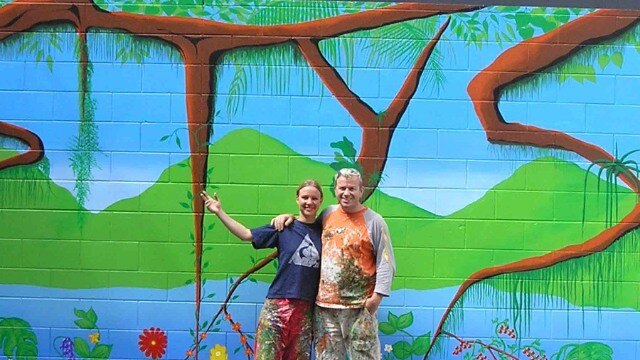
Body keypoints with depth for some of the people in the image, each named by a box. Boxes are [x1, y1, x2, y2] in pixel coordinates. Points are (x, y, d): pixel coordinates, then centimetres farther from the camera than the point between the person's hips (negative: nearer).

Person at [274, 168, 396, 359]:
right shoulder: (327, 214, 10)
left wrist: (377, 296, -13)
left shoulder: (374, 221, -4)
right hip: (325, 304, 5)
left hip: (359, 307, -5)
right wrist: (290, 217, 12)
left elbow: (386, 263, -5)